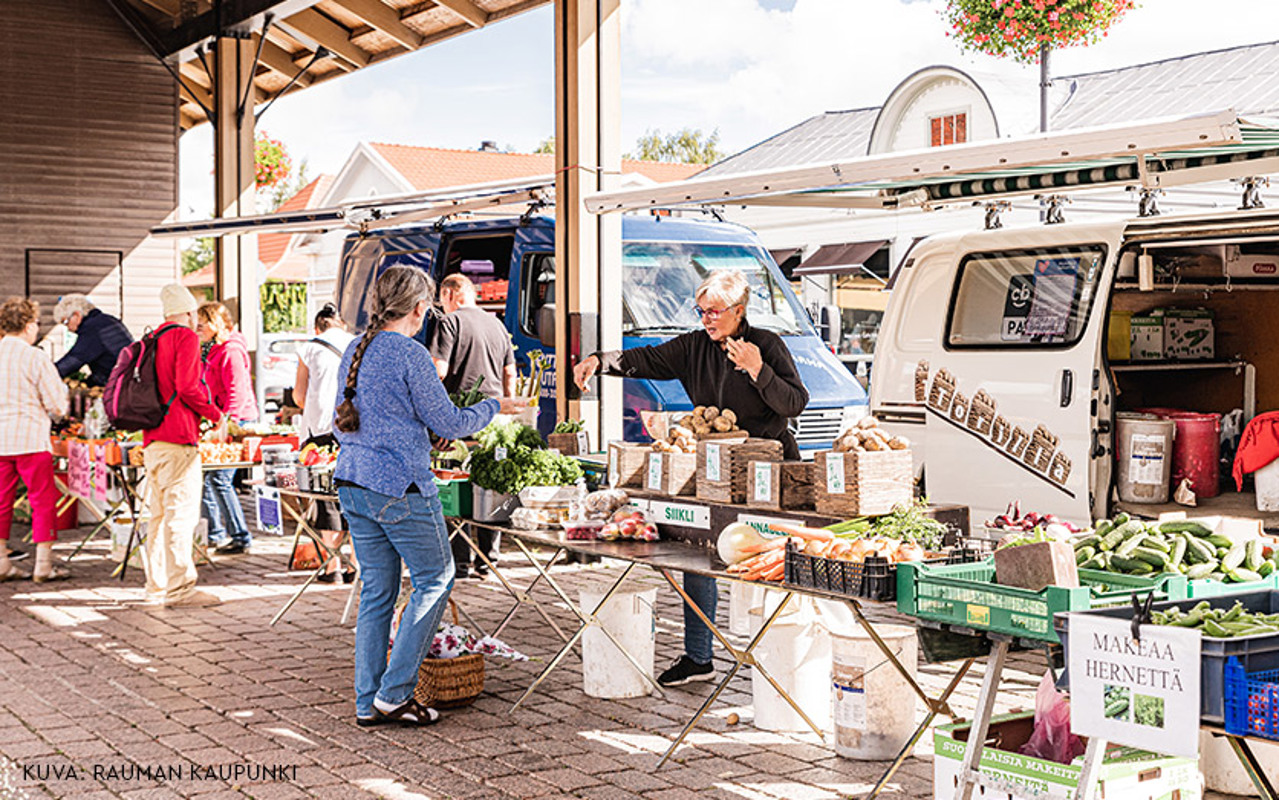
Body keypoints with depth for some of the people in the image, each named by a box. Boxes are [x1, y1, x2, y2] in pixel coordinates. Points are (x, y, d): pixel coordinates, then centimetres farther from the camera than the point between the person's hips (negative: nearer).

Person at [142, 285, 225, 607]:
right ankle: (179, 588, -8)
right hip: (178, 437, -9)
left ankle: (157, 584, 18)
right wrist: (216, 416, -6)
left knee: (159, 513, 13)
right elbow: (187, 387, -17)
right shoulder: (186, 336, -7)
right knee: (181, 511, -8)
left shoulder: (154, 338, 19)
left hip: (152, 438, 9)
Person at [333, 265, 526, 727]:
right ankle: (394, 692, 4)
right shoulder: (410, 355, -13)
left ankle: (367, 702, 15)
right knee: (435, 580, 7)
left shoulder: (354, 353, 11)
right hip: (400, 488, -8)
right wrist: (495, 408, 6)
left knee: (376, 590, 13)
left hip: (351, 483, 8)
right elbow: (448, 423, -10)